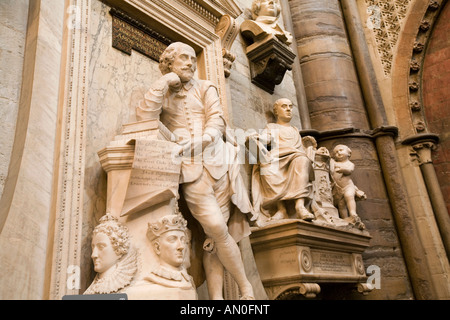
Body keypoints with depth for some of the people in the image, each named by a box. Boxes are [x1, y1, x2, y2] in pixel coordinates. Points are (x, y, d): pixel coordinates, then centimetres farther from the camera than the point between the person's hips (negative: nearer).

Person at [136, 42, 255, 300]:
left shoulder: (205, 88, 20)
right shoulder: (162, 95, 19)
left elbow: (217, 120, 4)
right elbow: (145, 116, -2)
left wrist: (201, 140, -15)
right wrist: (165, 81, 0)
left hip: (217, 161, 1)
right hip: (189, 168, -1)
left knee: (213, 235, -5)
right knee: (217, 228, -17)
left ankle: (216, 296, 3)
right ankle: (246, 287, -1)